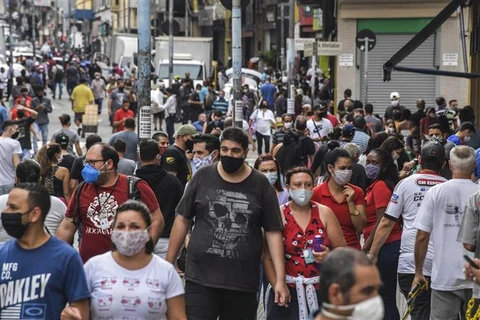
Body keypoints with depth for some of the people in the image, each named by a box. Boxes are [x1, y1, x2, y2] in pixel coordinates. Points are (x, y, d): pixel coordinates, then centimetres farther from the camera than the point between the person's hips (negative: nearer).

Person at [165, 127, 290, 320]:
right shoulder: (203, 177, 3)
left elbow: (273, 232, 2)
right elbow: (183, 219, 9)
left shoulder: (260, 184, 2)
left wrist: (280, 279, -4)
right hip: (200, 279, 0)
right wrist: (169, 263, 7)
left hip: (243, 284, 1)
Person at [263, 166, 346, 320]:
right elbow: (268, 257, -5)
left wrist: (329, 256, -14)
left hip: (321, 290, 1)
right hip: (288, 291, -1)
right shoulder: (278, 215, -1)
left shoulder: (324, 213, 4)